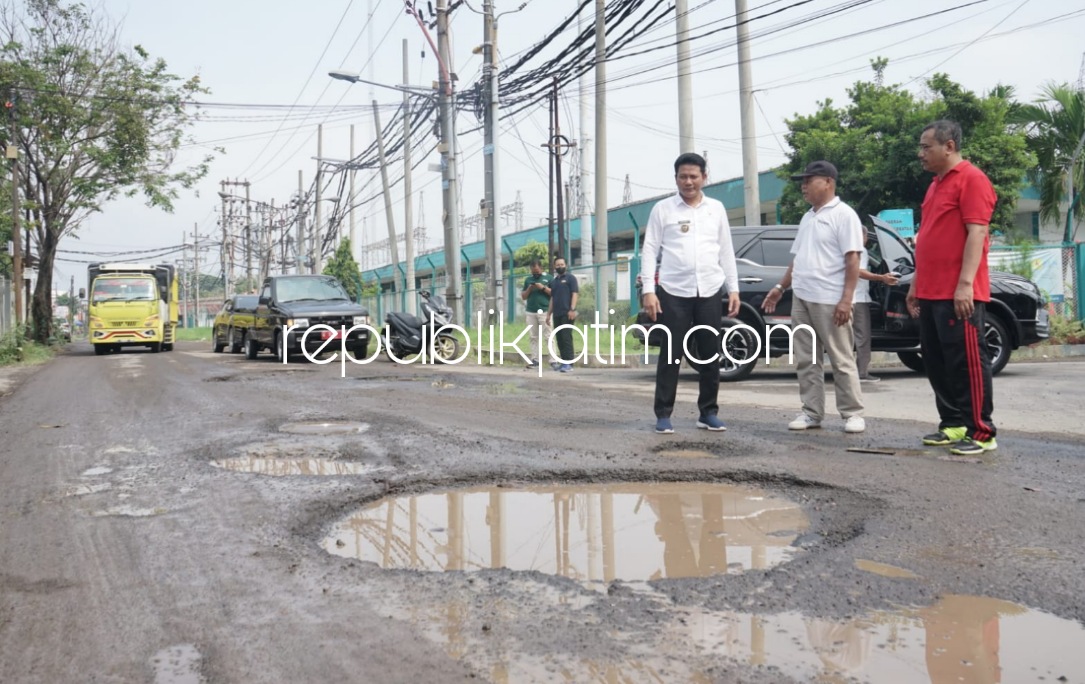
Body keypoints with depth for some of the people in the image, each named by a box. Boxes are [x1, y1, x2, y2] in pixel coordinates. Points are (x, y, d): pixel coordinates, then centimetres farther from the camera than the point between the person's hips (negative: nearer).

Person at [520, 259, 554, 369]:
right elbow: (523, 297, 16)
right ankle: (534, 360, 7)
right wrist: (529, 289, -2)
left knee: (548, 337, -7)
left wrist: (543, 288, -12)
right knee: (534, 337, 5)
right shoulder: (528, 280, 16)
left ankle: (553, 360, -10)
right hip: (531, 312, 4)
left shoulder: (548, 278, 4)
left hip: (544, 312, -4)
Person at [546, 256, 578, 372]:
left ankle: (569, 364, -12)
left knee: (566, 337, -11)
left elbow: (575, 294, -7)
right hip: (557, 314, 6)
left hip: (567, 313, -6)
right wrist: (549, 313, 17)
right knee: (559, 338, 6)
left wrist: (572, 309, -17)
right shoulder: (553, 281, 20)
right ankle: (563, 362, 12)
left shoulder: (570, 278, 2)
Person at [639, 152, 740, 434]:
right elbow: (649, 251, 0)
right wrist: (648, 290, -9)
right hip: (673, 292, -3)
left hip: (710, 292, 3)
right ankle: (663, 415, 7)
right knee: (671, 355, 0)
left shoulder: (716, 208, 11)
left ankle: (708, 413, 18)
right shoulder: (662, 209, 3)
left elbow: (726, 252, 13)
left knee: (710, 355, 7)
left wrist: (733, 288, 8)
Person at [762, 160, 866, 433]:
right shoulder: (807, 218, 17)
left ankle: (852, 413, 8)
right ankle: (811, 412, 15)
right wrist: (781, 287, 17)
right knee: (806, 360, 9)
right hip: (801, 299, 8)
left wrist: (846, 300, -19)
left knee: (841, 360, 0)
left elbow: (852, 261, -13)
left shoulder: (844, 215, -7)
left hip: (830, 301, -8)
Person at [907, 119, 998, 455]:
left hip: (958, 294, -9)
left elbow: (977, 233, -17)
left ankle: (981, 432, 0)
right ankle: (954, 424, 19)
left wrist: (965, 283, -23)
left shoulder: (971, 179, -8)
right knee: (937, 362, 11)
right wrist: (916, 285, 21)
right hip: (931, 293, 9)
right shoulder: (936, 184, 20)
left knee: (967, 360, -6)